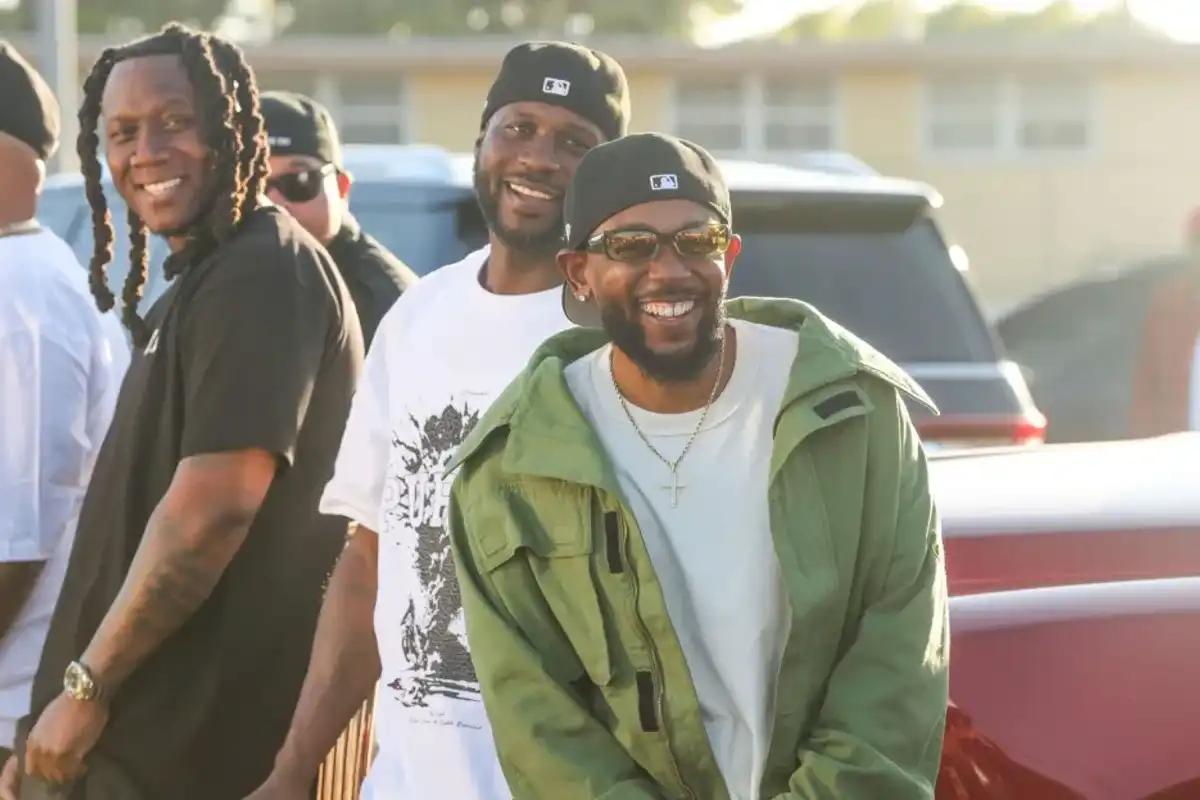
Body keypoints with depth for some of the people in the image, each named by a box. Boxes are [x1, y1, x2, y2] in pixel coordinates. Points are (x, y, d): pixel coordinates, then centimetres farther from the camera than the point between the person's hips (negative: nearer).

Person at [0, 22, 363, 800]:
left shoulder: (263, 275, -14)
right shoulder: (199, 283, 17)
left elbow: (212, 511, -22)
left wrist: (86, 688, -16)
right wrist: (90, 690, 16)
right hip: (150, 730, 9)